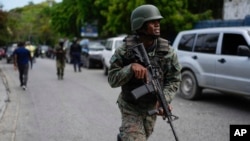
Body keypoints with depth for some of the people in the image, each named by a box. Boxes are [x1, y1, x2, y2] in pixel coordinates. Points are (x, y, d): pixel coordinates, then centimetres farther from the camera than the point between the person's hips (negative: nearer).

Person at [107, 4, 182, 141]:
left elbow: (174, 80, -9)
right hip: (131, 108, -3)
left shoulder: (167, 51, -13)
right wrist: (130, 68, -36)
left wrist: (164, 99, -27)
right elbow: (112, 80, -17)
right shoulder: (125, 51, -18)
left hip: (152, 107, 4)